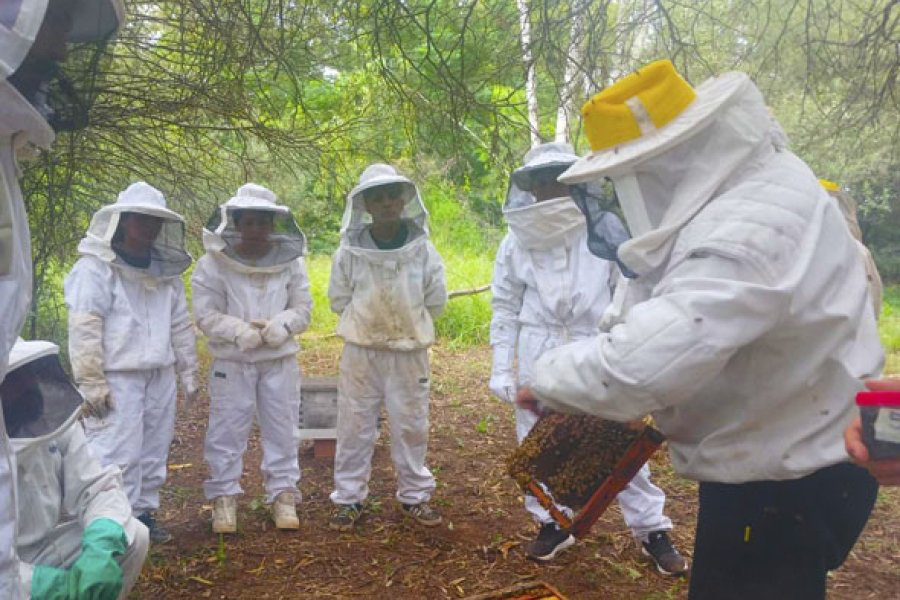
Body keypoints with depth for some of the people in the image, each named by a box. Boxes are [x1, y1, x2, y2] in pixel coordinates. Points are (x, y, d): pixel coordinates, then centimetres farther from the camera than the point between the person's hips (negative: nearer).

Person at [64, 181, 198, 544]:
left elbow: (181, 325, 16)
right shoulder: (95, 267, -9)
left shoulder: (165, 269, 12)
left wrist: (188, 373, 14)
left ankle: (143, 513, 26)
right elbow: (83, 329, -13)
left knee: (153, 452, 13)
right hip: (117, 378, -7)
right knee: (116, 455, -7)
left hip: (159, 376, 7)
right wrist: (90, 382, -16)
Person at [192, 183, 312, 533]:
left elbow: (302, 307, 3)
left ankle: (283, 493, 22)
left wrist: (282, 324, -17)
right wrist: (240, 331, -22)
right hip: (232, 363, -2)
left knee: (282, 429, 9)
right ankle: (224, 496, 21)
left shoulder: (290, 260, 2)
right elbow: (206, 314, -8)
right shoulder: (214, 263, -5)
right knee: (227, 430, 5)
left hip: (280, 361, 2)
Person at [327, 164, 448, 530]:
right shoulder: (350, 249, -8)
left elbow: (435, 300, 3)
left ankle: (414, 495, 26)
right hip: (361, 352, 0)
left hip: (409, 352, 1)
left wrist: (408, 324, 6)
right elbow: (339, 299, 4)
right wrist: (367, 322, 4)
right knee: (355, 426, 8)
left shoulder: (422, 247, -6)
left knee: (411, 425, 10)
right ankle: (348, 498, 22)